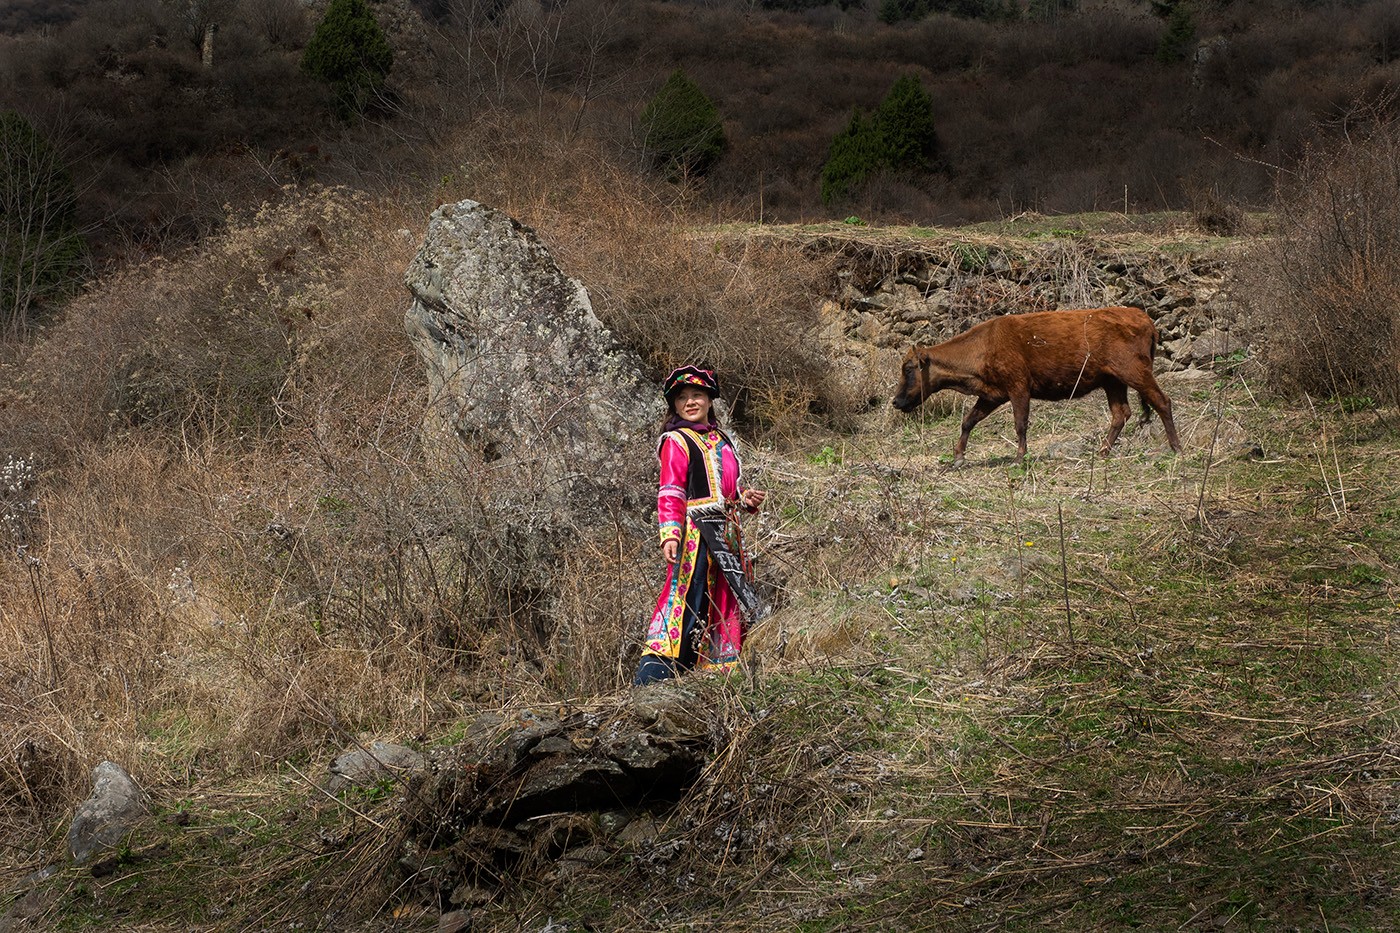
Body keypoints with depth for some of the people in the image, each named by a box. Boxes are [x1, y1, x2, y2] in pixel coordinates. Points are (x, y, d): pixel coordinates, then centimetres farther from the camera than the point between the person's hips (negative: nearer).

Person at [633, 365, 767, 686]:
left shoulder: (721, 440, 21)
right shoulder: (676, 441, -3)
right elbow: (670, 492, -12)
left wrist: (745, 498, 8)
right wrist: (670, 533, -24)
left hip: (725, 533, 8)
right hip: (694, 531, -8)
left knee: (724, 600, 9)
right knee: (685, 597, -15)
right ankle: (651, 678, -18)